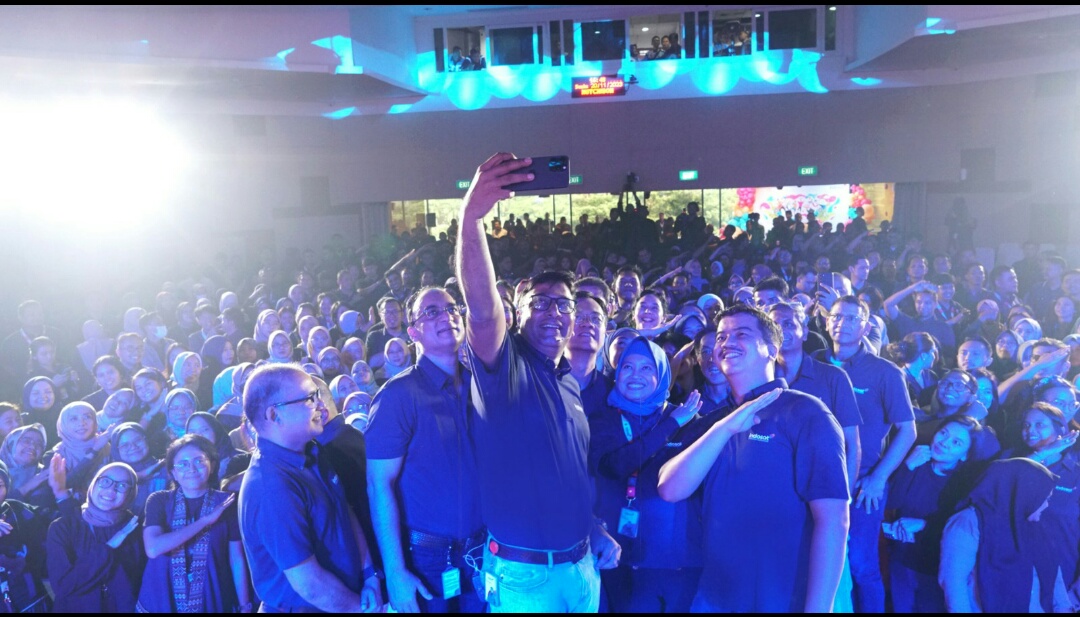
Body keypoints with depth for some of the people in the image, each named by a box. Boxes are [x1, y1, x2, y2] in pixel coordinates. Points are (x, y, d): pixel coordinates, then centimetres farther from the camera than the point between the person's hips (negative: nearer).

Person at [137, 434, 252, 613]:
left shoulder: (226, 503, -4)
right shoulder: (159, 501, -3)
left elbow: (237, 559, -2)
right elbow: (153, 549, -19)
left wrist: (245, 606, -5)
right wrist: (205, 520, -19)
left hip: (213, 603, 0)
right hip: (161, 601, 0)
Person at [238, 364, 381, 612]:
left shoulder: (312, 453, -1)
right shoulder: (271, 487, -29)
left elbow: (346, 514, 8)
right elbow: (309, 584, -28)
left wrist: (369, 575, -3)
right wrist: (359, 607, -13)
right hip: (301, 607, -8)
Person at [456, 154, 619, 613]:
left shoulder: (570, 383, 8)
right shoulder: (505, 366, -13)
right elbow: (481, 307, -33)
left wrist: (597, 531, 12)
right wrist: (471, 217, -46)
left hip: (581, 565, 6)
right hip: (522, 574, -6)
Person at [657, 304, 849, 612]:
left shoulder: (805, 413, -10)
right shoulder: (714, 420, 7)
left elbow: (832, 519, -17)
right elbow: (670, 490, -8)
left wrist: (817, 608, -23)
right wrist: (725, 427, -18)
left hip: (783, 601, -5)